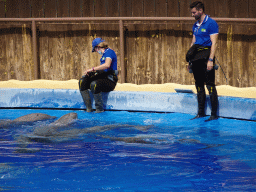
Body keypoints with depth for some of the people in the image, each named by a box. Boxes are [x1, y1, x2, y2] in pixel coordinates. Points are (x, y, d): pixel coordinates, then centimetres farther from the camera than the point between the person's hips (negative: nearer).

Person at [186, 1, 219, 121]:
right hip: (196, 59, 8)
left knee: (210, 85, -7)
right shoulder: (195, 26, 16)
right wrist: (190, 62, 17)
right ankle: (201, 113, 17)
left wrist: (211, 60, -20)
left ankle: (214, 114, -6)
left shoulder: (211, 23, -7)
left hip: (206, 56, -8)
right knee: (199, 85, 10)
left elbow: (213, 43, -13)